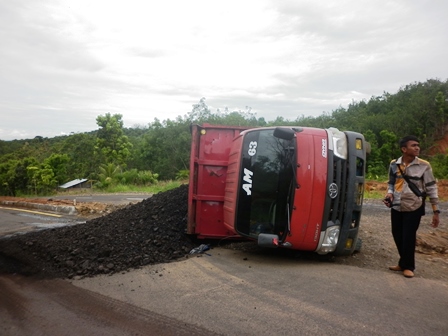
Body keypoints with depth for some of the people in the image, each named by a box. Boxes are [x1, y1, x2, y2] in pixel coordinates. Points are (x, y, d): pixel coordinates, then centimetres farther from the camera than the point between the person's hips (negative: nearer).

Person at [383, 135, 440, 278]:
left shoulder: (424, 166, -9)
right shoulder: (394, 164, -1)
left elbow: (431, 188, -6)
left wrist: (436, 211, -9)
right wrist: (390, 193, -8)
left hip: (414, 208, -3)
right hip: (396, 207, 4)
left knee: (409, 238, 0)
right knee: (397, 236, 11)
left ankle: (407, 266, 20)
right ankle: (404, 263, 30)